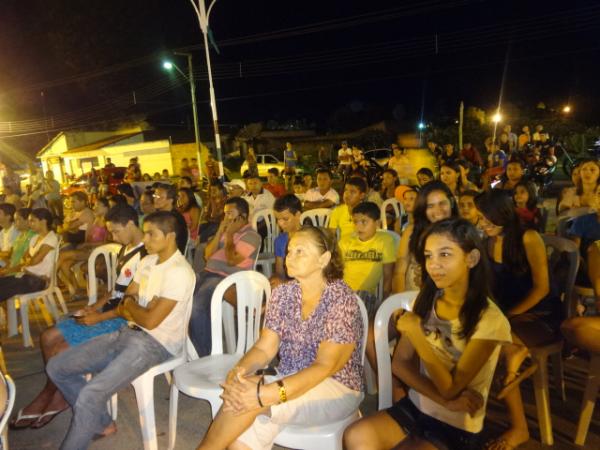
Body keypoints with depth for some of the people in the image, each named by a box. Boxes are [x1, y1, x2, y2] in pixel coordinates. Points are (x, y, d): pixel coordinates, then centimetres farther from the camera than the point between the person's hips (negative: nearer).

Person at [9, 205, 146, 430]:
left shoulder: (144, 257, -23)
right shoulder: (125, 249, 9)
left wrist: (100, 317, -16)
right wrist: (97, 305, 4)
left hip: (123, 320, -10)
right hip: (108, 310, 10)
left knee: (61, 352, -12)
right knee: (48, 338, 7)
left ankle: (46, 397, 17)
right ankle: (58, 395, 16)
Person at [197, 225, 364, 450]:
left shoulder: (342, 299, -16)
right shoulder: (283, 293, 0)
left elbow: (324, 366, -22)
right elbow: (263, 349, -2)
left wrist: (266, 394, -33)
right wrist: (239, 370, -25)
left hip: (337, 389, -4)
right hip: (289, 382, 5)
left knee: (251, 398, -27)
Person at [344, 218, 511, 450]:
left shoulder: (490, 320, -18)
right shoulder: (426, 300, -1)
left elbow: (450, 389, -18)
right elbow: (400, 363, -2)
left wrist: (416, 332, -24)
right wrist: (445, 400, -16)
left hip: (458, 426, -5)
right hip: (415, 407, 5)